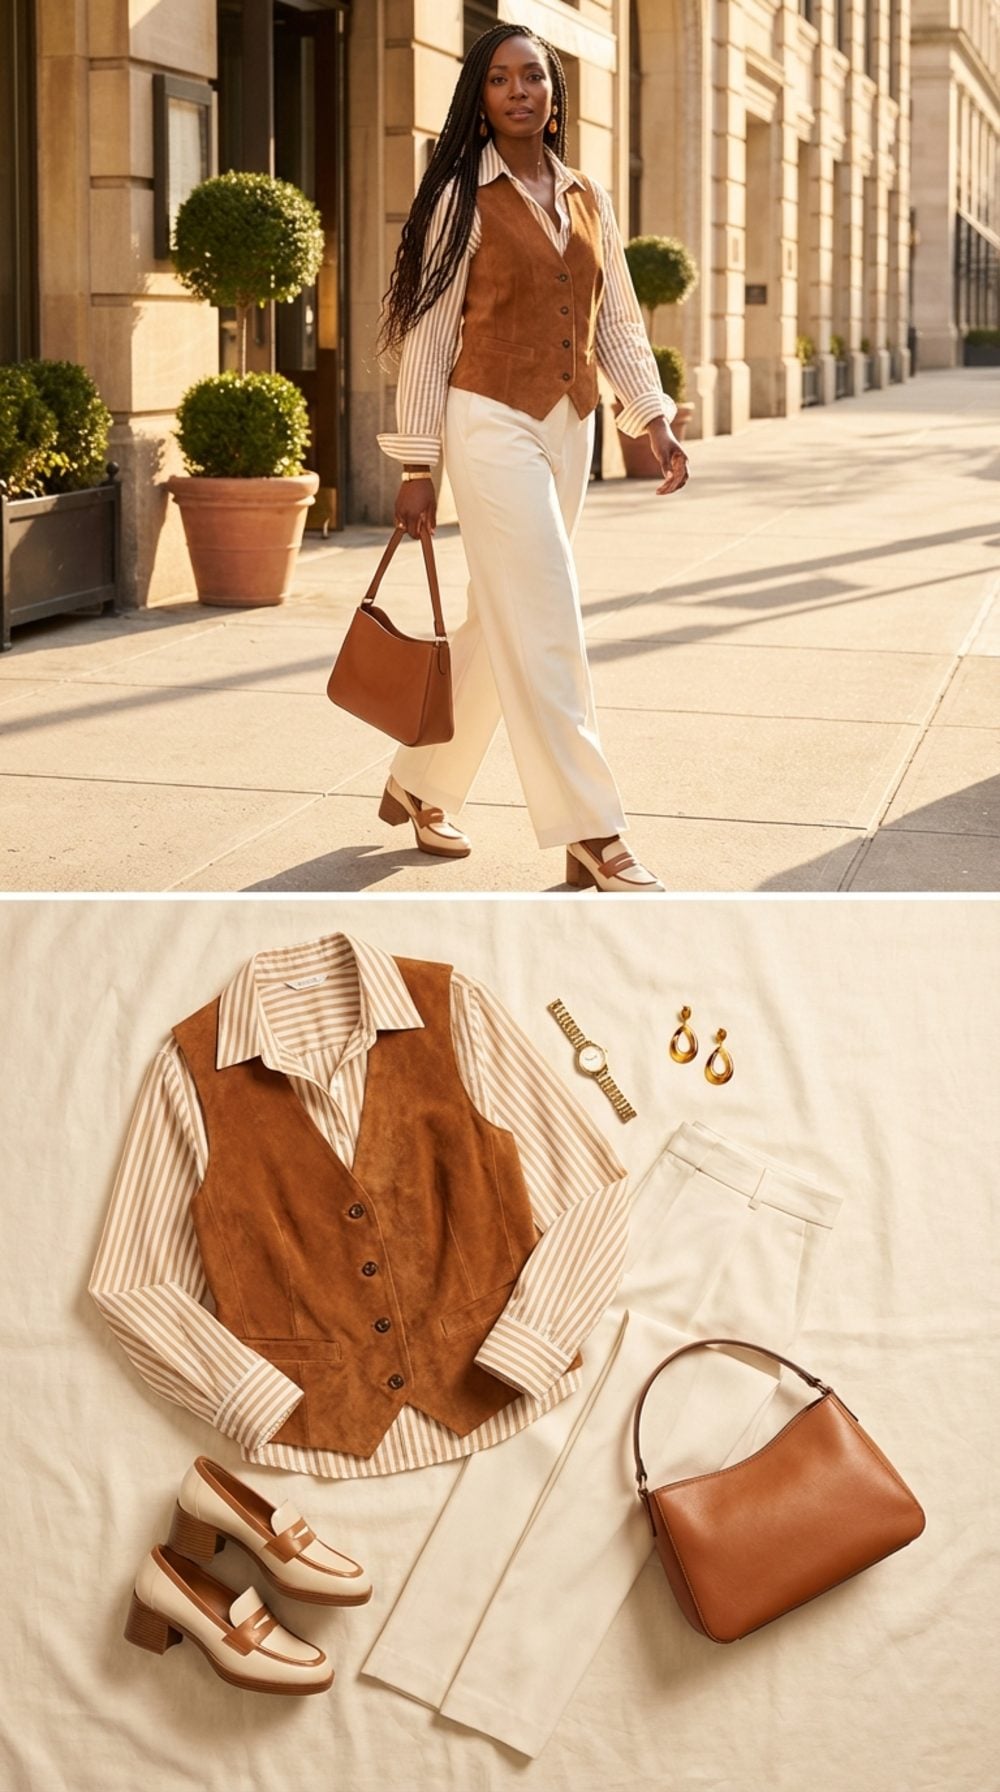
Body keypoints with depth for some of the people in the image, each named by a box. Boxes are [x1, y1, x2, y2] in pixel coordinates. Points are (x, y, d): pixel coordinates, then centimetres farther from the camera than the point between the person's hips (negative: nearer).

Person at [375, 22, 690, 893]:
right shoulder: (463, 199, -4)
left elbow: (617, 323, 15)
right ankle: (593, 837, -9)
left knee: (502, 626, 12)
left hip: (569, 430, 6)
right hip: (494, 426, -6)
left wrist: (656, 421, 2)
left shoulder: (590, 200, 11)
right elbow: (427, 337, -4)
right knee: (545, 630, -10)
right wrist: (416, 467, -7)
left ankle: (419, 788, 27)